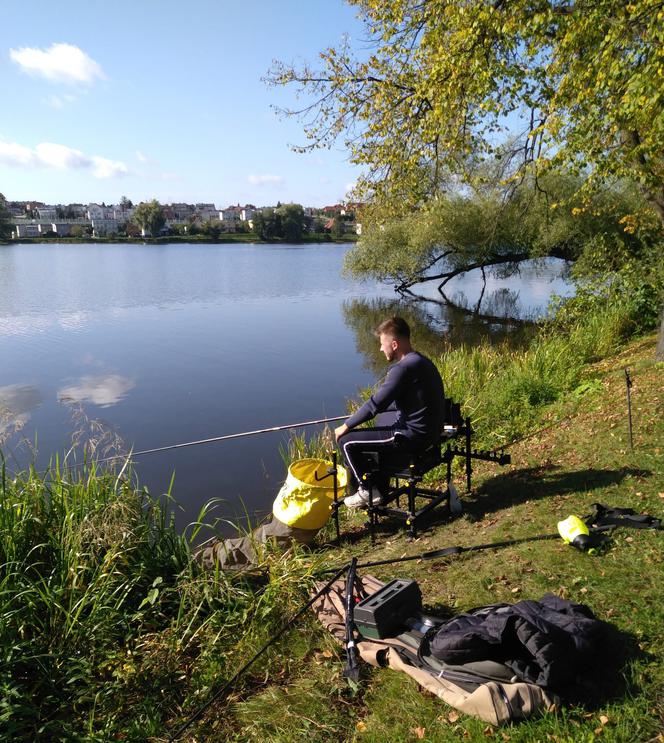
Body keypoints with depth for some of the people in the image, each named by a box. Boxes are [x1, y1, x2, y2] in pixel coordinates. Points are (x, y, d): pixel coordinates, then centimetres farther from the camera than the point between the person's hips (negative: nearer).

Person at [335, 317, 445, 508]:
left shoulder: (403, 368, -21)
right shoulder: (422, 361, 9)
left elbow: (376, 404, -20)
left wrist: (346, 426, -7)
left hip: (413, 436, -10)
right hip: (430, 431, 10)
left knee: (347, 441, -3)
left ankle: (368, 491, 15)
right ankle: (380, 492, 33)